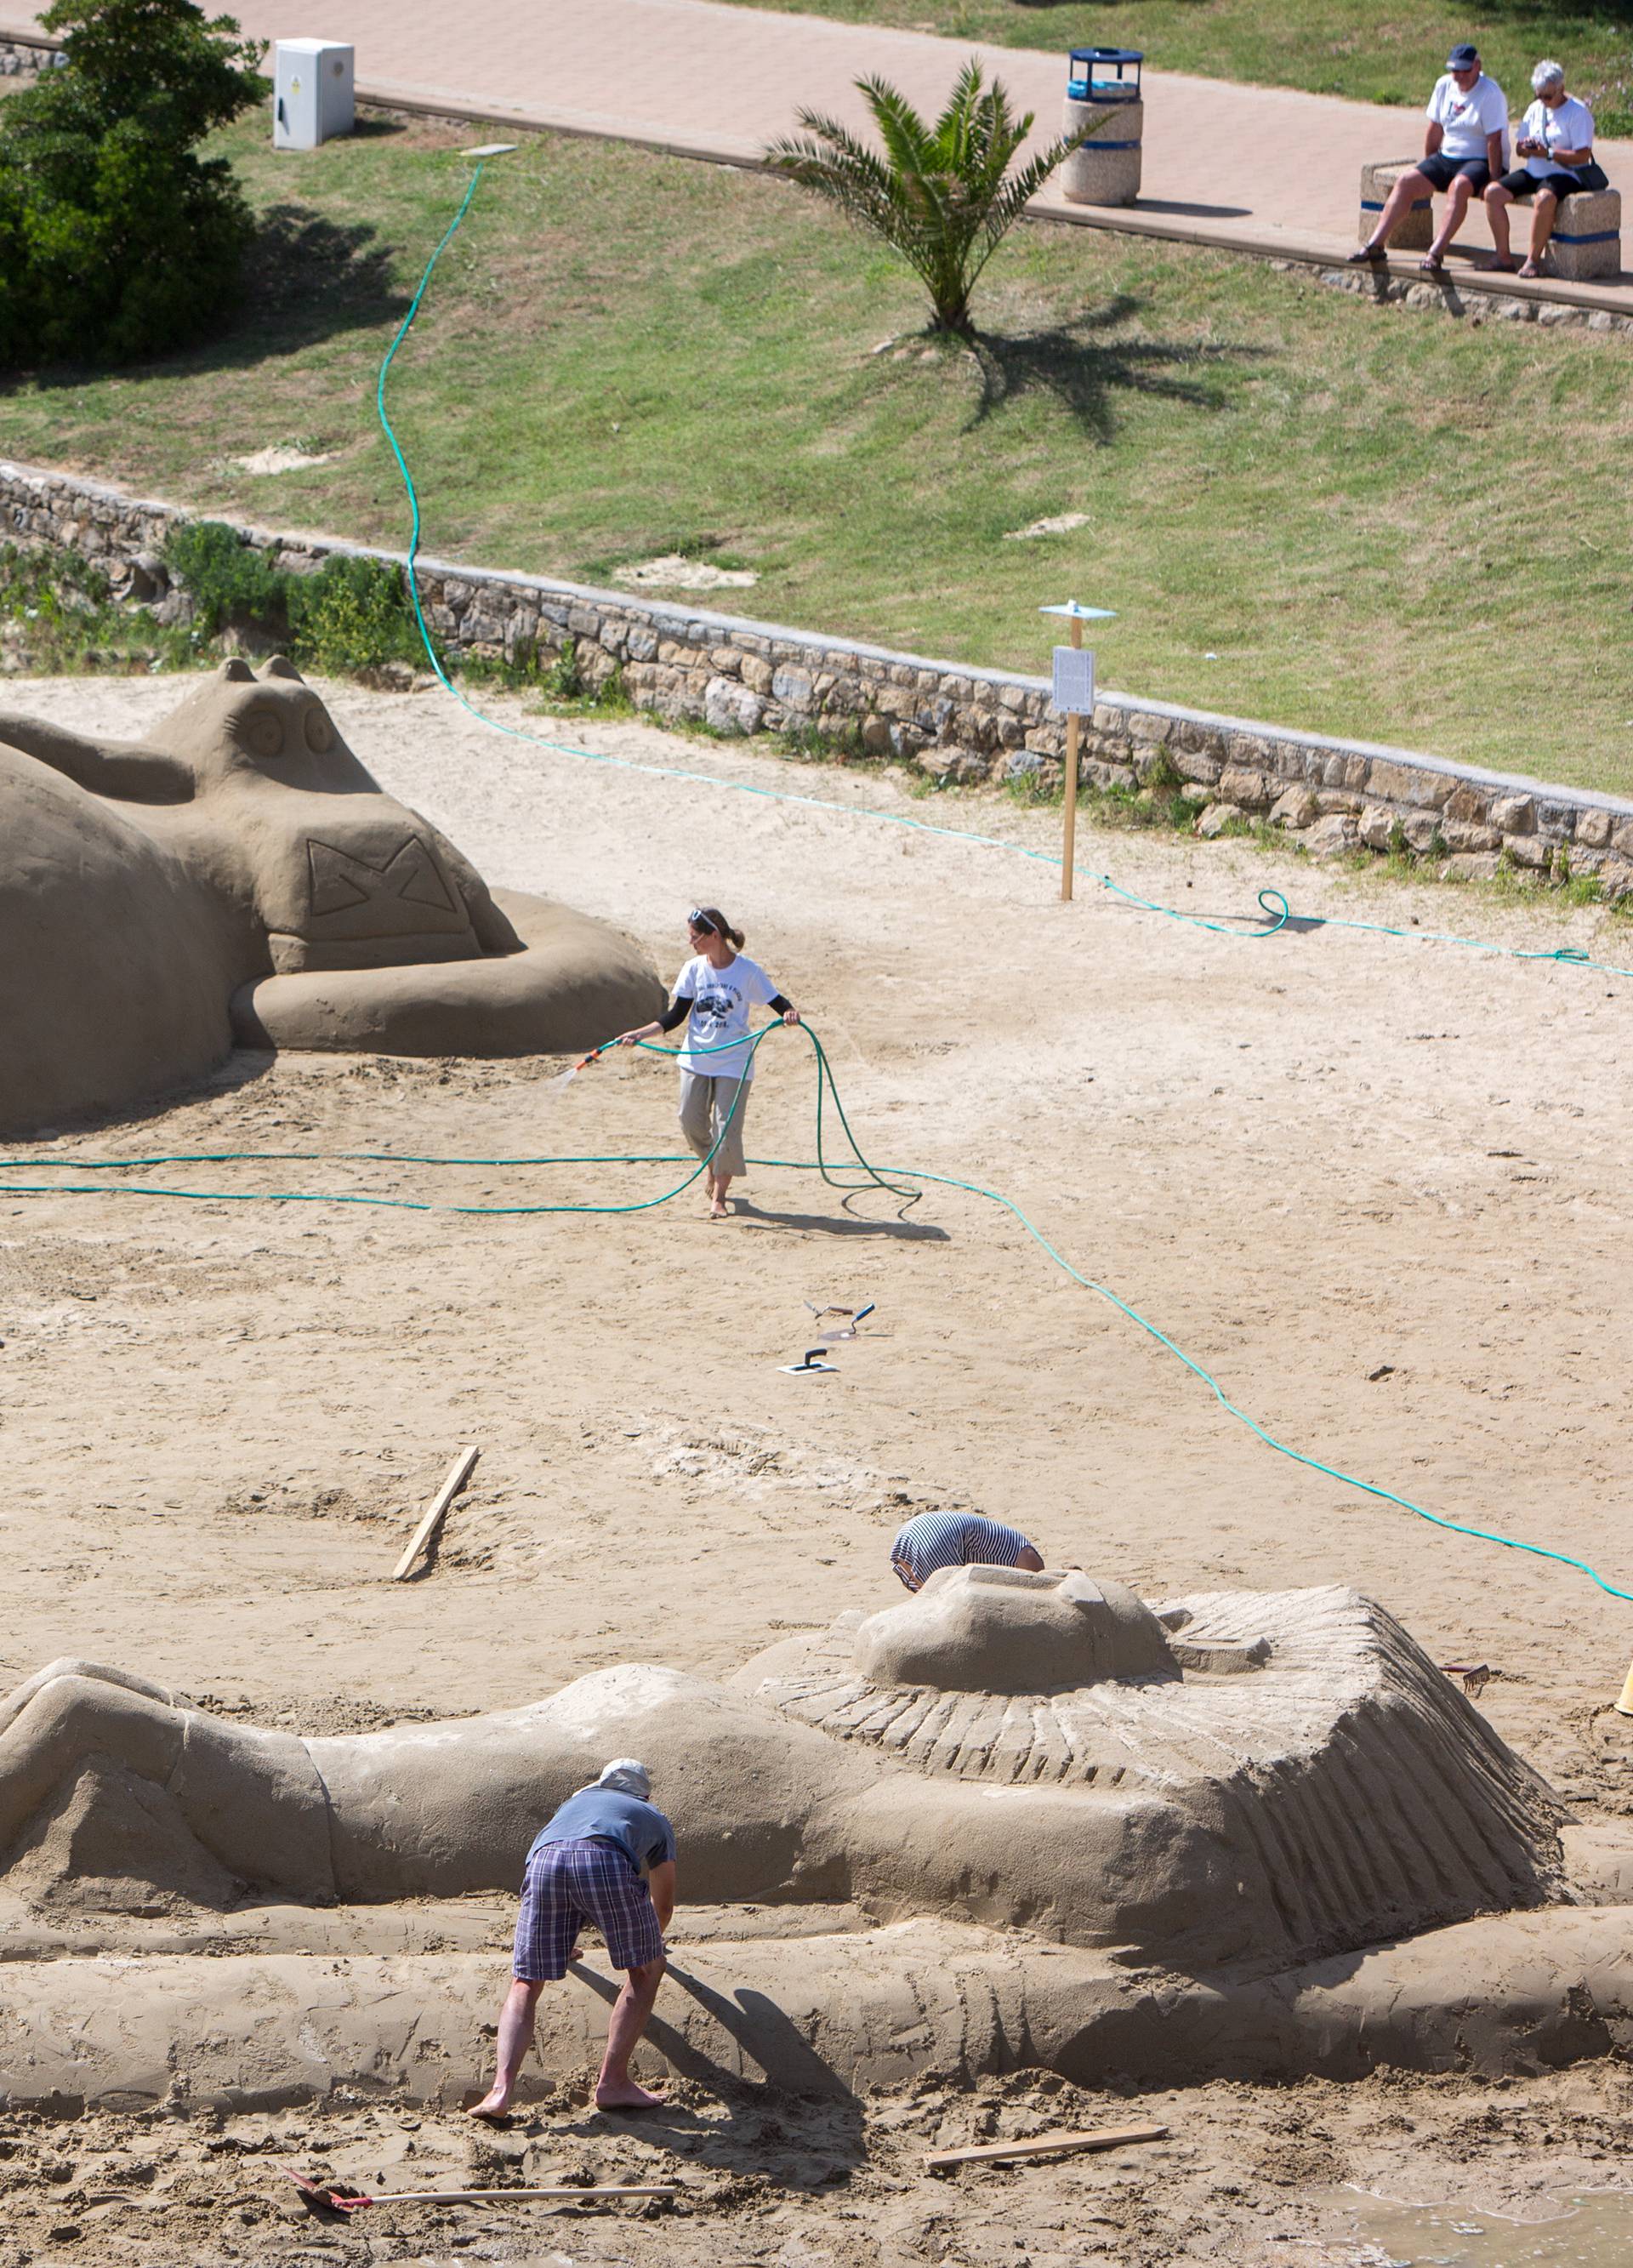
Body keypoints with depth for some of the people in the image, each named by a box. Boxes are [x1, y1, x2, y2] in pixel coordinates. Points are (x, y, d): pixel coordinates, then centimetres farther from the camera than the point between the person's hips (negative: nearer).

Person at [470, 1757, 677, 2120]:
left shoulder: (576, 1801, 45)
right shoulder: (654, 1818, 39)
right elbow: (663, 1905, 50)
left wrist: (560, 1943, 74)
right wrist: (646, 1942, 72)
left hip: (544, 1862, 3)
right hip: (606, 1862, -3)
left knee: (526, 1984, 11)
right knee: (646, 1969, 17)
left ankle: (502, 2088, -8)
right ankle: (612, 2083, 10)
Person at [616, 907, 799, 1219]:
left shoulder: (747, 970, -10)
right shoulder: (694, 969, 1)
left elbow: (778, 1003, -4)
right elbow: (676, 1016, 5)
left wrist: (790, 1013, -27)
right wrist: (639, 1034, -4)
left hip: (733, 1063, -4)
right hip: (695, 1059, 4)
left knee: (727, 1129, -6)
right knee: (692, 1123, 4)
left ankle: (719, 1196, 6)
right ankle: (714, 1167, 33)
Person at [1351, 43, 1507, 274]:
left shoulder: (1490, 93, -15)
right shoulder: (1445, 86, 5)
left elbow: (1494, 141, -18)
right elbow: (1435, 130, 14)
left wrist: (1494, 181, -21)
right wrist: (1428, 167, 17)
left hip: (1479, 162, -7)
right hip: (1447, 157, 7)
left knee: (1459, 186, -36)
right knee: (1407, 181, -11)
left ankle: (1436, 253, -43)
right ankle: (1376, 244, -11)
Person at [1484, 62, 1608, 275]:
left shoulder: (1578, 112, -8)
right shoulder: (1536, 109, 13)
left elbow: (1582, 156, -16)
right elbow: (1518, 148, 15)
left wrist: (1547, 153, -23)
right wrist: (1526, 148, -10)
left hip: (1565, 174, -7)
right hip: (1533, 173, 7)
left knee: (1545, 198, -40)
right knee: (1493, 192, -13)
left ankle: (1534, 260, -28)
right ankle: (1504, 257, -13)